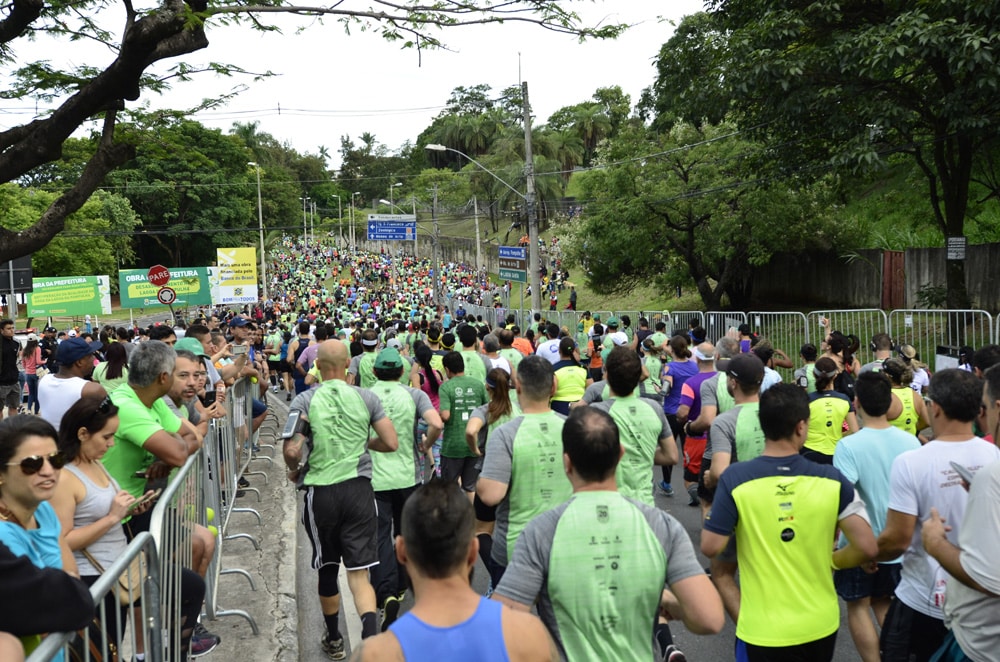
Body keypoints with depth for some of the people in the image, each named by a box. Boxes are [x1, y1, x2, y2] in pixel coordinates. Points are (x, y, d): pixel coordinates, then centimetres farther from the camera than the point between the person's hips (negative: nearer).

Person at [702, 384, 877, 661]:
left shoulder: (735, 478, -16)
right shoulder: (831, 479, -10)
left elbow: (710, 547, -13)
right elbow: (867, 548, -9)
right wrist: (829, 562, 10)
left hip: (764, 630, -2)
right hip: (821, 625, 3)